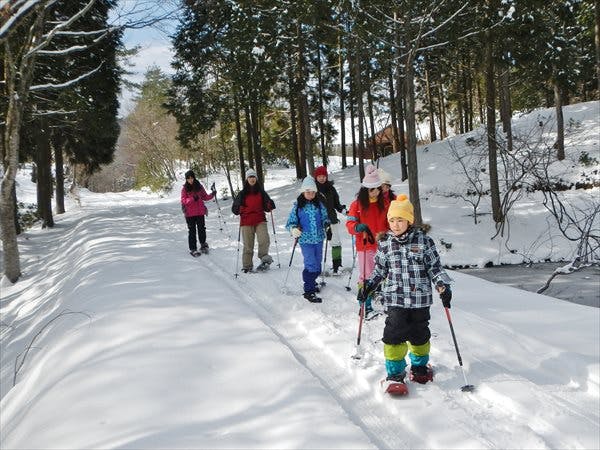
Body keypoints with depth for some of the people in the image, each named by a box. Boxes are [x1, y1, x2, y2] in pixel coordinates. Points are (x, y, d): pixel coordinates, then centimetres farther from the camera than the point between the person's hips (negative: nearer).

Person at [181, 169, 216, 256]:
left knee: (201, 229, 10)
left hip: (200, 212, 3)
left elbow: (205, 197, 13)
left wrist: (212, 194, -4)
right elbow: (183, 201, -9)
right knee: (192, 231, 1)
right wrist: (192, 199, -23)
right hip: (190, 213, -3)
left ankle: (203, 245, 28)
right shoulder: (185, 189, -3)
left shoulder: (199, 186, 5)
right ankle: (193, 249, 7)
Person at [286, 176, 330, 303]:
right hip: (306, 240, -4)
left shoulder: (319, 204, 5)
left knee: (317, 264, 14)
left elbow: (325, 217, 16)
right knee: (311, 265, -12)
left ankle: (311, 282, 38)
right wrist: (294, 229, -19)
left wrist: (326, 223, -5)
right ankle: (309, 291, -3)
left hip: (319, 239, 4)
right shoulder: (298, 206, -3)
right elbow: (290, 222, 1)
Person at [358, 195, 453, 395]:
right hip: (395, 298, 0)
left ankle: (419, 365, 37)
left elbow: (434, 266, 2)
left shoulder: (423, 240, -3)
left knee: (419, 334, 12)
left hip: (420, 298, 0)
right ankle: (395, 373, 6)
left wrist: (443, 285, -9)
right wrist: (368, 285, 2)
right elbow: (380, 269, 12)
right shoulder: (385, 243, 2)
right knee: (395, 334, -8)